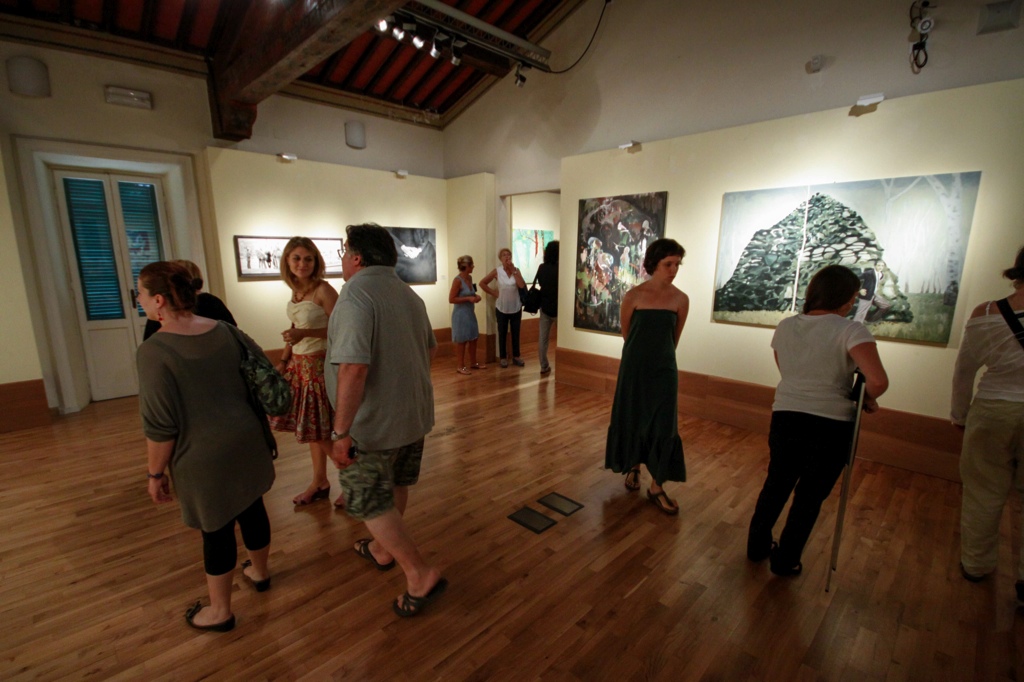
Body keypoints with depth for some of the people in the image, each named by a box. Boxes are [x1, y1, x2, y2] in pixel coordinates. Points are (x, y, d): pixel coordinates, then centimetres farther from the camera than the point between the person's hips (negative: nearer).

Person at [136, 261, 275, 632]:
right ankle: (260, 572, 46)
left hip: (203, 457, -5)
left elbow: (160, 427, -18)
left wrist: (156, 473, -4)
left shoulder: (153, 351, -19)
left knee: (217, 528, 10)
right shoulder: (225, 331, -2)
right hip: (247, 442, 6)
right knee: (252, 507, 22)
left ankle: (220, 612, 31)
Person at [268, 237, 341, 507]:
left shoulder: (323, 290, -16)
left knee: (322, 431, 1)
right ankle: (320, 482, 33)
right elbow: (294, 330, 15)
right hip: (299, 365, 7)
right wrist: (283, 361, 11)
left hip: (320, 365, -7)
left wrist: (305, 333, -26)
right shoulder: (296, 290, 7)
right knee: (310, 428, 16)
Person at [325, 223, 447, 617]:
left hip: (373, 423, -8)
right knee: (395, 486, 23)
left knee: (369, 502, 7)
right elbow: (430, 349, 18)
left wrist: (341, 431, -24)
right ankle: (383, 549, 44)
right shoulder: (409, 294, 8)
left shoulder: (356, 294, -19)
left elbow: (353, 366, -30)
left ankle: (420, 574, 10)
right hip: (414, 414, 9)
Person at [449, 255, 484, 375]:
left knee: (473, 338, 14)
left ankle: (473, 363, 28)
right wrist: (468, 299, -21)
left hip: (470, 312, 8)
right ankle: (460, 366, 12)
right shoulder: (458, 280, -16)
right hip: (461, 314, -8)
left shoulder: (470, 278, 8)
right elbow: (451, 299, -17)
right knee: (461, 341, 0)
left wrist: (475, 297, 2)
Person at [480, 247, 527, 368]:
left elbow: (522, 286, -16)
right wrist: (493, 293, -6)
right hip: (502, 308, -1)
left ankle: (516, 356, 24)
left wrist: (513, 271, -15)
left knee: (515, 334, 10)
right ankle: (503, 358, 20)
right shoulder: (497, 271, -6)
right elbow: (482, 283, -1)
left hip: (516, 308, 1)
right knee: (502, 334, 8)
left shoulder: (516, 270, -2)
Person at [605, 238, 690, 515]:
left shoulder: (681, 299, -3)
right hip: (634, 367, -1)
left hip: (664, 369, 1)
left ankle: (657, 487, 15)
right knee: (631, 419, 11)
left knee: (664, 425, 2)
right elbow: (626, 334, 4)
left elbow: (675, 338, 9)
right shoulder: (634, 295, -8)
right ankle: (633, 467, 36)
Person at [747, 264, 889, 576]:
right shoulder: (851, 330, -12)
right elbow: (878, 381, -21)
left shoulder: (785, 326, 3)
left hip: (785, 418, 4)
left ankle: (757, 545, 36)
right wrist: (868, 400, -2)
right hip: (830, 425, -3)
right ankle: (785, 561, 27)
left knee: (776, 485, 21)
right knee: (810, 496, 14)